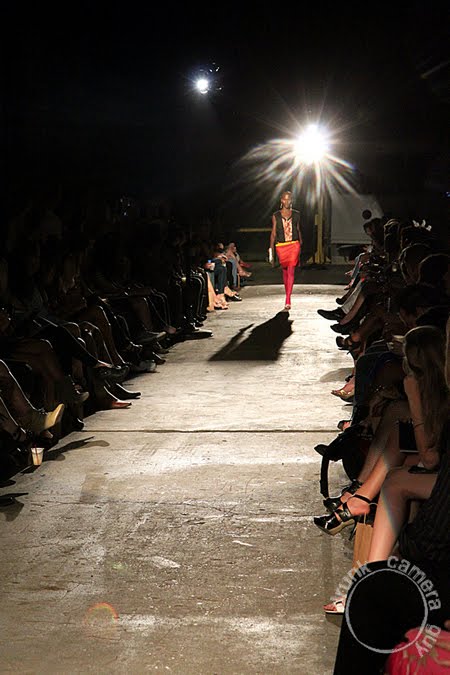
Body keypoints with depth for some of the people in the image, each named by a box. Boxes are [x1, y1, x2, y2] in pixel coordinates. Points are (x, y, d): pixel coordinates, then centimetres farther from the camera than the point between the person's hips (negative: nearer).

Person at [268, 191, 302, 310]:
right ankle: (288, 295, 27)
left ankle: (288, 301, -19)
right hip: (281, 246, 1)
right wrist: (271, 250, 0)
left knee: (291, 271, -13)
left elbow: (298, 230, 14)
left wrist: (301, 245, 15)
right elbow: (273, 233, 4)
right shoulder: (276, 216, 4)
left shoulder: (296, 214, 6)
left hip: (294, 245, -1)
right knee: (285, 271, 11)